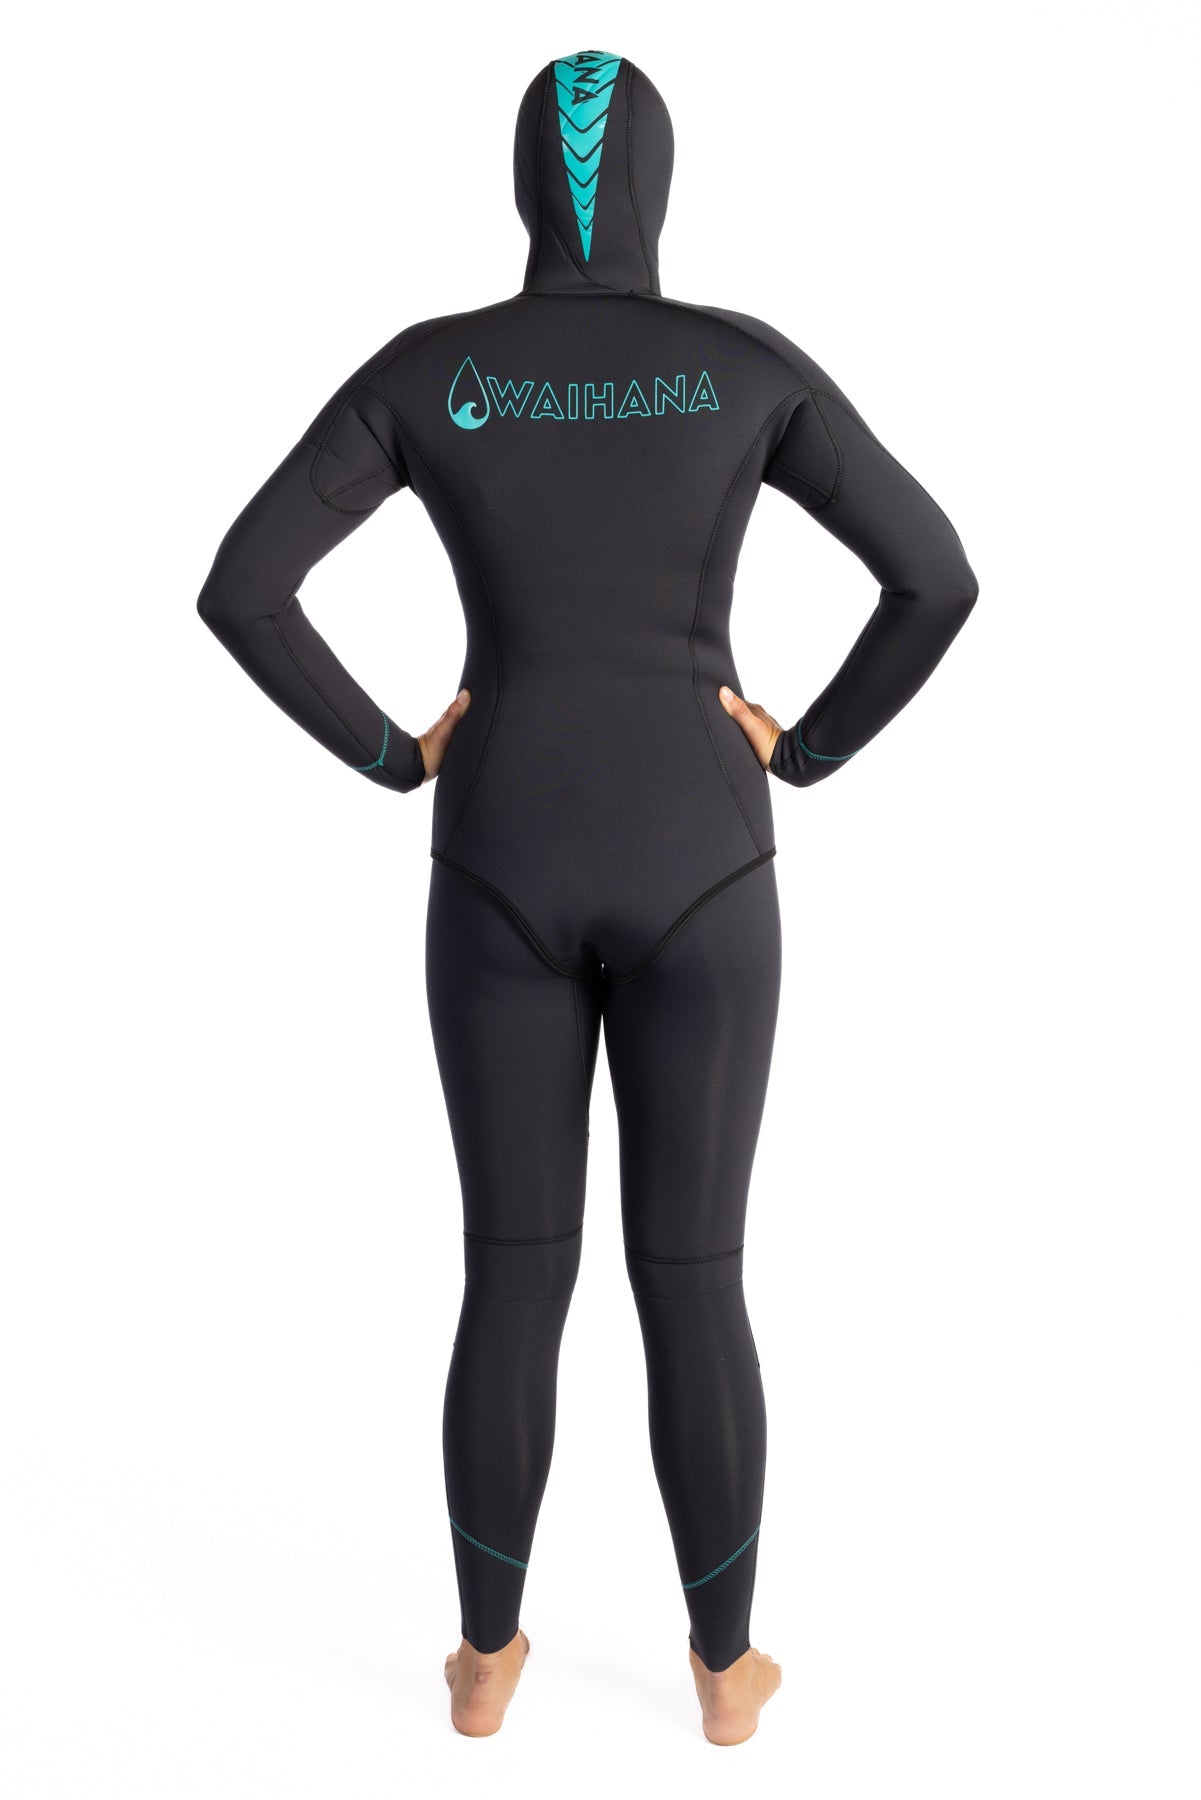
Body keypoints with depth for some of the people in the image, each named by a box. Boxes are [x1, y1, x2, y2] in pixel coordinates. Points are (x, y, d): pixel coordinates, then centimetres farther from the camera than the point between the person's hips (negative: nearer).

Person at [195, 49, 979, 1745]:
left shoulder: (424, 369, 0)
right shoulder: (750, 365, -2)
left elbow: (240, 588, -7)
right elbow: (939, 577, -8)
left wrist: (392, 754, 5)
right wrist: (806, 750, 5)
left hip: (506, 865, 1)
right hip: (694, 867, -1)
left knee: (513, 1270, 14)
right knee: (692, 1275, 11)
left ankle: (488, 1652, 27)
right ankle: (725, 1660, 24)